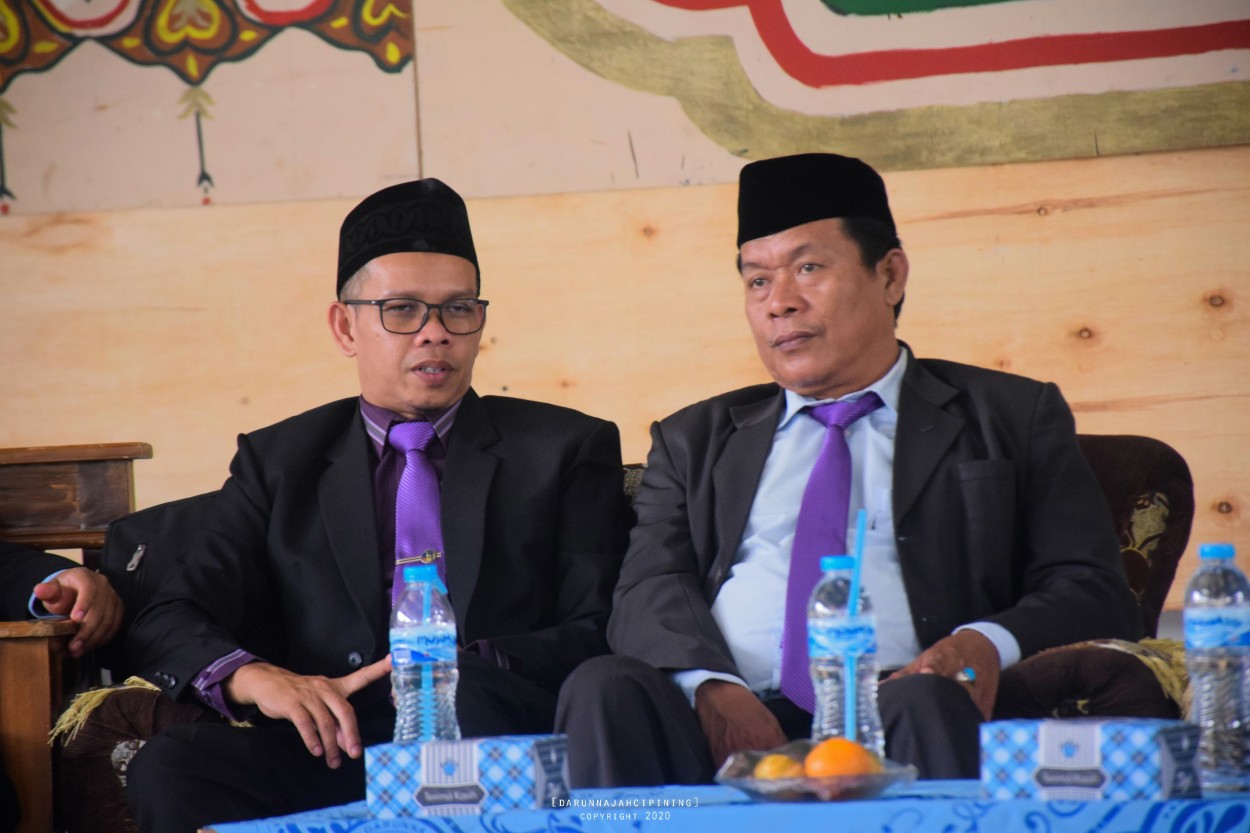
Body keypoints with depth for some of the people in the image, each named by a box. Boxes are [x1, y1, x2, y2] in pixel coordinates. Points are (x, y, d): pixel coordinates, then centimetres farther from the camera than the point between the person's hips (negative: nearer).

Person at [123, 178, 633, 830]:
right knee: (168, 771, -28)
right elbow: (169, 622, 10)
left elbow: (597, 634, 4)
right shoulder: (279, 461, 20)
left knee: (469, 692, -38)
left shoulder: (566, 450, 16)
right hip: (335, 748, 2)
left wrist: (464, 666, -15)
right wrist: (253, 676, -14)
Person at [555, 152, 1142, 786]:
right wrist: (711, 687, -14)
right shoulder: (693, 441, 26)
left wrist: (989, 644, -14)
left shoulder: (1012, 420, 19)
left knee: (928, 701, -38)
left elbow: (1092, 594, 10)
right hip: (723, 733, 2)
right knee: (604, 689, -30)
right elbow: (649, 593, 10)